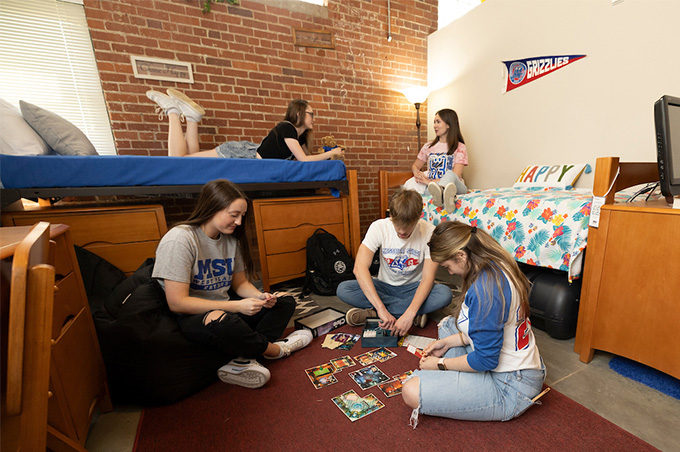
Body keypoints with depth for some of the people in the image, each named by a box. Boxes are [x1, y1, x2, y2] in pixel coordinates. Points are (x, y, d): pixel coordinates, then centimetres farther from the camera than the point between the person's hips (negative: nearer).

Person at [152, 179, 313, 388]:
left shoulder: (231, 239, 3)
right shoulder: (180, 240, -18)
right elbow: (177, 303, -21)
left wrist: (260, 297, -11)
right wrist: (237, 306, -24)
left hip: (225, 309, 7)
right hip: (191, 318, -7)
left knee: (286, 302, -3)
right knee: (221, 321, -41)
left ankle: (244, 360, -22)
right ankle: (275, 348, -11)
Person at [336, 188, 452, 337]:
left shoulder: (429, 232, -19)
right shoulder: (379, 227, -19)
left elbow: (428, 278, -22)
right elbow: (360, 267, -30)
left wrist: (410, 314, -38)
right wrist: (381, 308, -39)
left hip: (413, 288, 0)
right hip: (384, 286, 1)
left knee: (444, 294, -31)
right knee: (343, 289, -24)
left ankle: (371, 313, -23)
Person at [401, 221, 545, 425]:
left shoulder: (484, 288, -31)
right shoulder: (498, 266, -1)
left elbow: (485, 360, -23)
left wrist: (441, 364, -8)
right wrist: (448, 342, 9)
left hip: (510, 388, -10)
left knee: (411, 392, -22)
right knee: (447, 323, 23)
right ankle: (451, 379, 9)